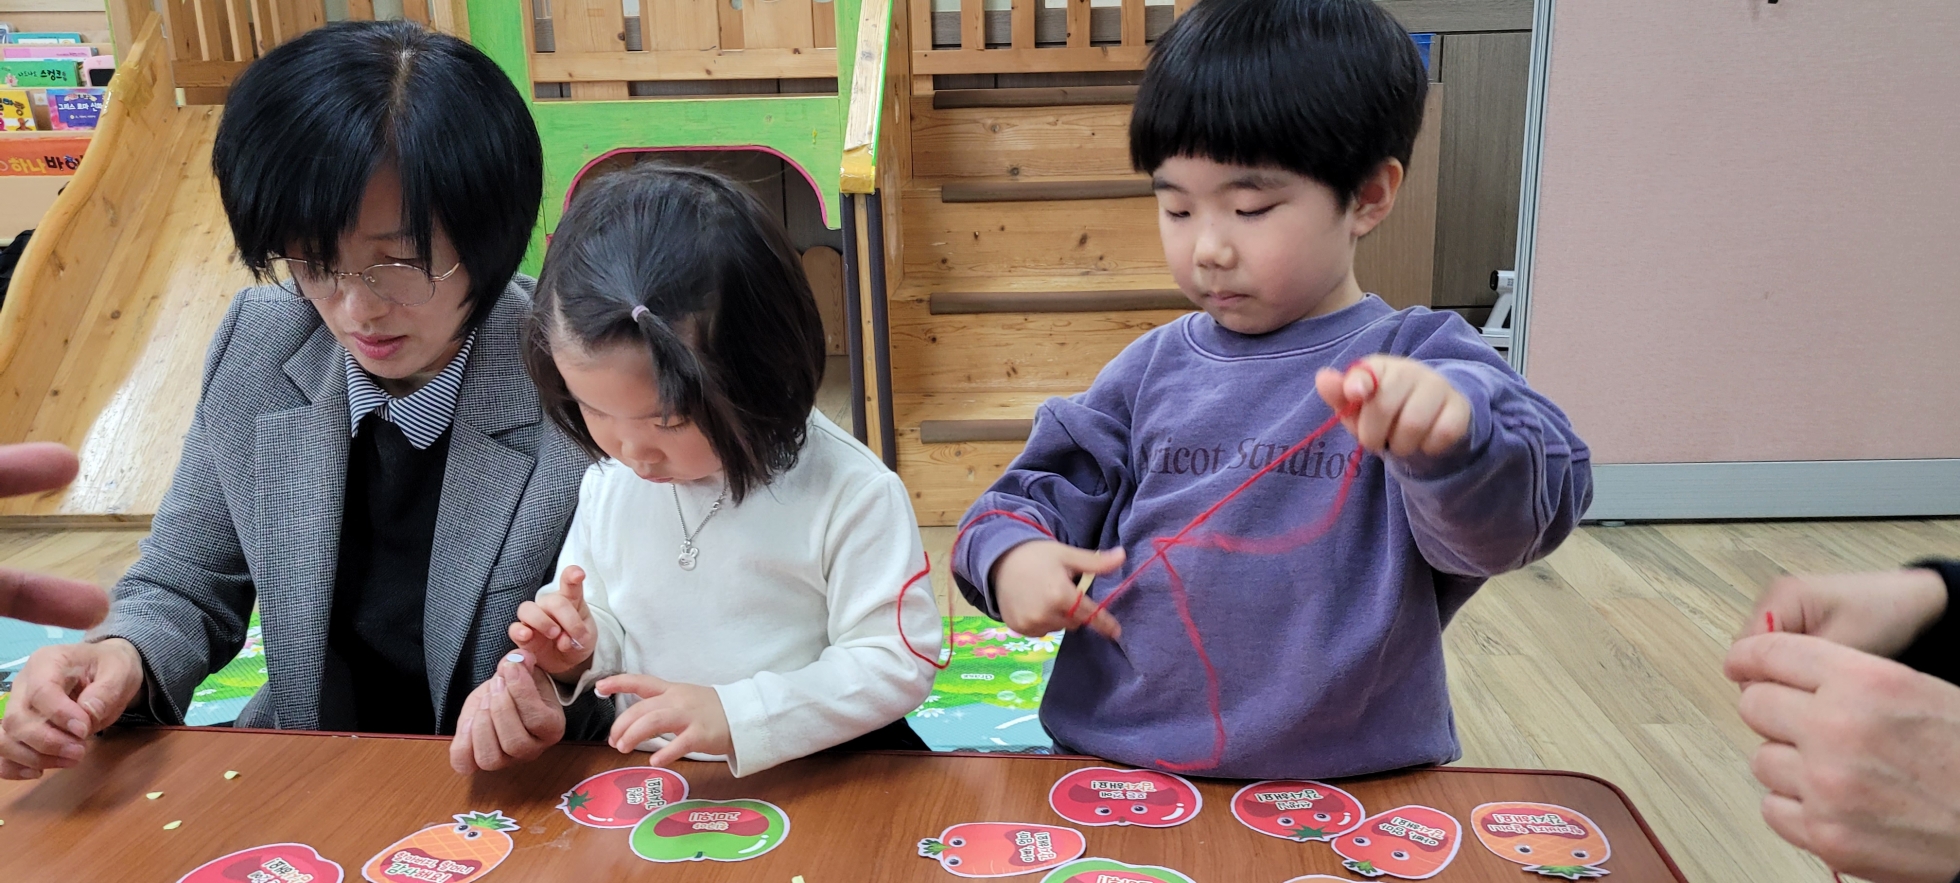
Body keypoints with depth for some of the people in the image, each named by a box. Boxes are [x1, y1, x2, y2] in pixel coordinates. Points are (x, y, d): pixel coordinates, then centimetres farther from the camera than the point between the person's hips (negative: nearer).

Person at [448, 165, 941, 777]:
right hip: (641, 786, 4)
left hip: (807, 784, -3)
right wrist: (573, 650, -5)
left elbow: (898, 663, -13)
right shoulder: (608, 480, 2)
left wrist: (734, 715, -21)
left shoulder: (851, 495, -15)